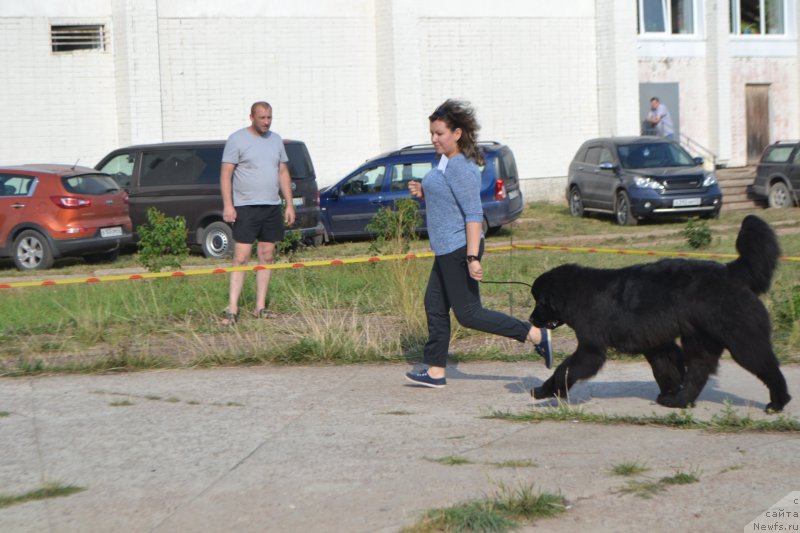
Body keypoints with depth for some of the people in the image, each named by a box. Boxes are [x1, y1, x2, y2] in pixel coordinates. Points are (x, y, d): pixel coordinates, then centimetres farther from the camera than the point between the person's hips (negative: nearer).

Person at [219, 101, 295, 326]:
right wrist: (227, 205, -15)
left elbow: (283, 173, 17)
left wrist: (289, 205, 11)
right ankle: (232, 309, -10)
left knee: (267, 257, 7)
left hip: (272, 207, 6)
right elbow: (225, 174, -7)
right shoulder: (237, 139, -5)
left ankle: (260, 307, 13)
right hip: (245, 207, -6)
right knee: (241, 258, -10)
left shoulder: (276, 140, 13)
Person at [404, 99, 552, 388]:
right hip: (447, 249, 10)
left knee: (468, 314, -5)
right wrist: (423, 193, 7)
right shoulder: (447, 162, 11)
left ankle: (536, 335, -4)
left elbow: (474, 214, -24)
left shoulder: (460, 168, -20)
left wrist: (472, 258, -28)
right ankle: (435, 371, 20)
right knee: (435, 306, 14)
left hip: (458, 249, -10)